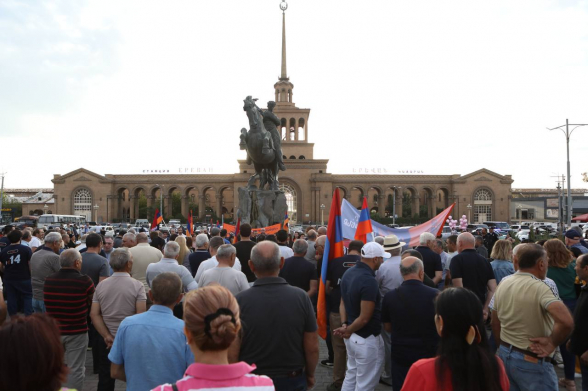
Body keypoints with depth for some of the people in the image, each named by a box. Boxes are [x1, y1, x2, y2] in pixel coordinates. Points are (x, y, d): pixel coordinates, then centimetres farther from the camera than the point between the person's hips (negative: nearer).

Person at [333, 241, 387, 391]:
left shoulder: (348, 273, 3)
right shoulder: (369, 281, -26)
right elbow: (364, 318, -25)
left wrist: (344, 325, -2)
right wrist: (348, 331, -11)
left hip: (352, 337, 9)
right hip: (367, 340, -9)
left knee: (351, 376, 23)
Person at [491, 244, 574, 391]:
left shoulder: (503, 284, 2)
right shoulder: (539, 288, -20)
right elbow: (566, 322, -34)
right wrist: (552, 343, -18)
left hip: (504, 355, 6)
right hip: (532, 361, -6)